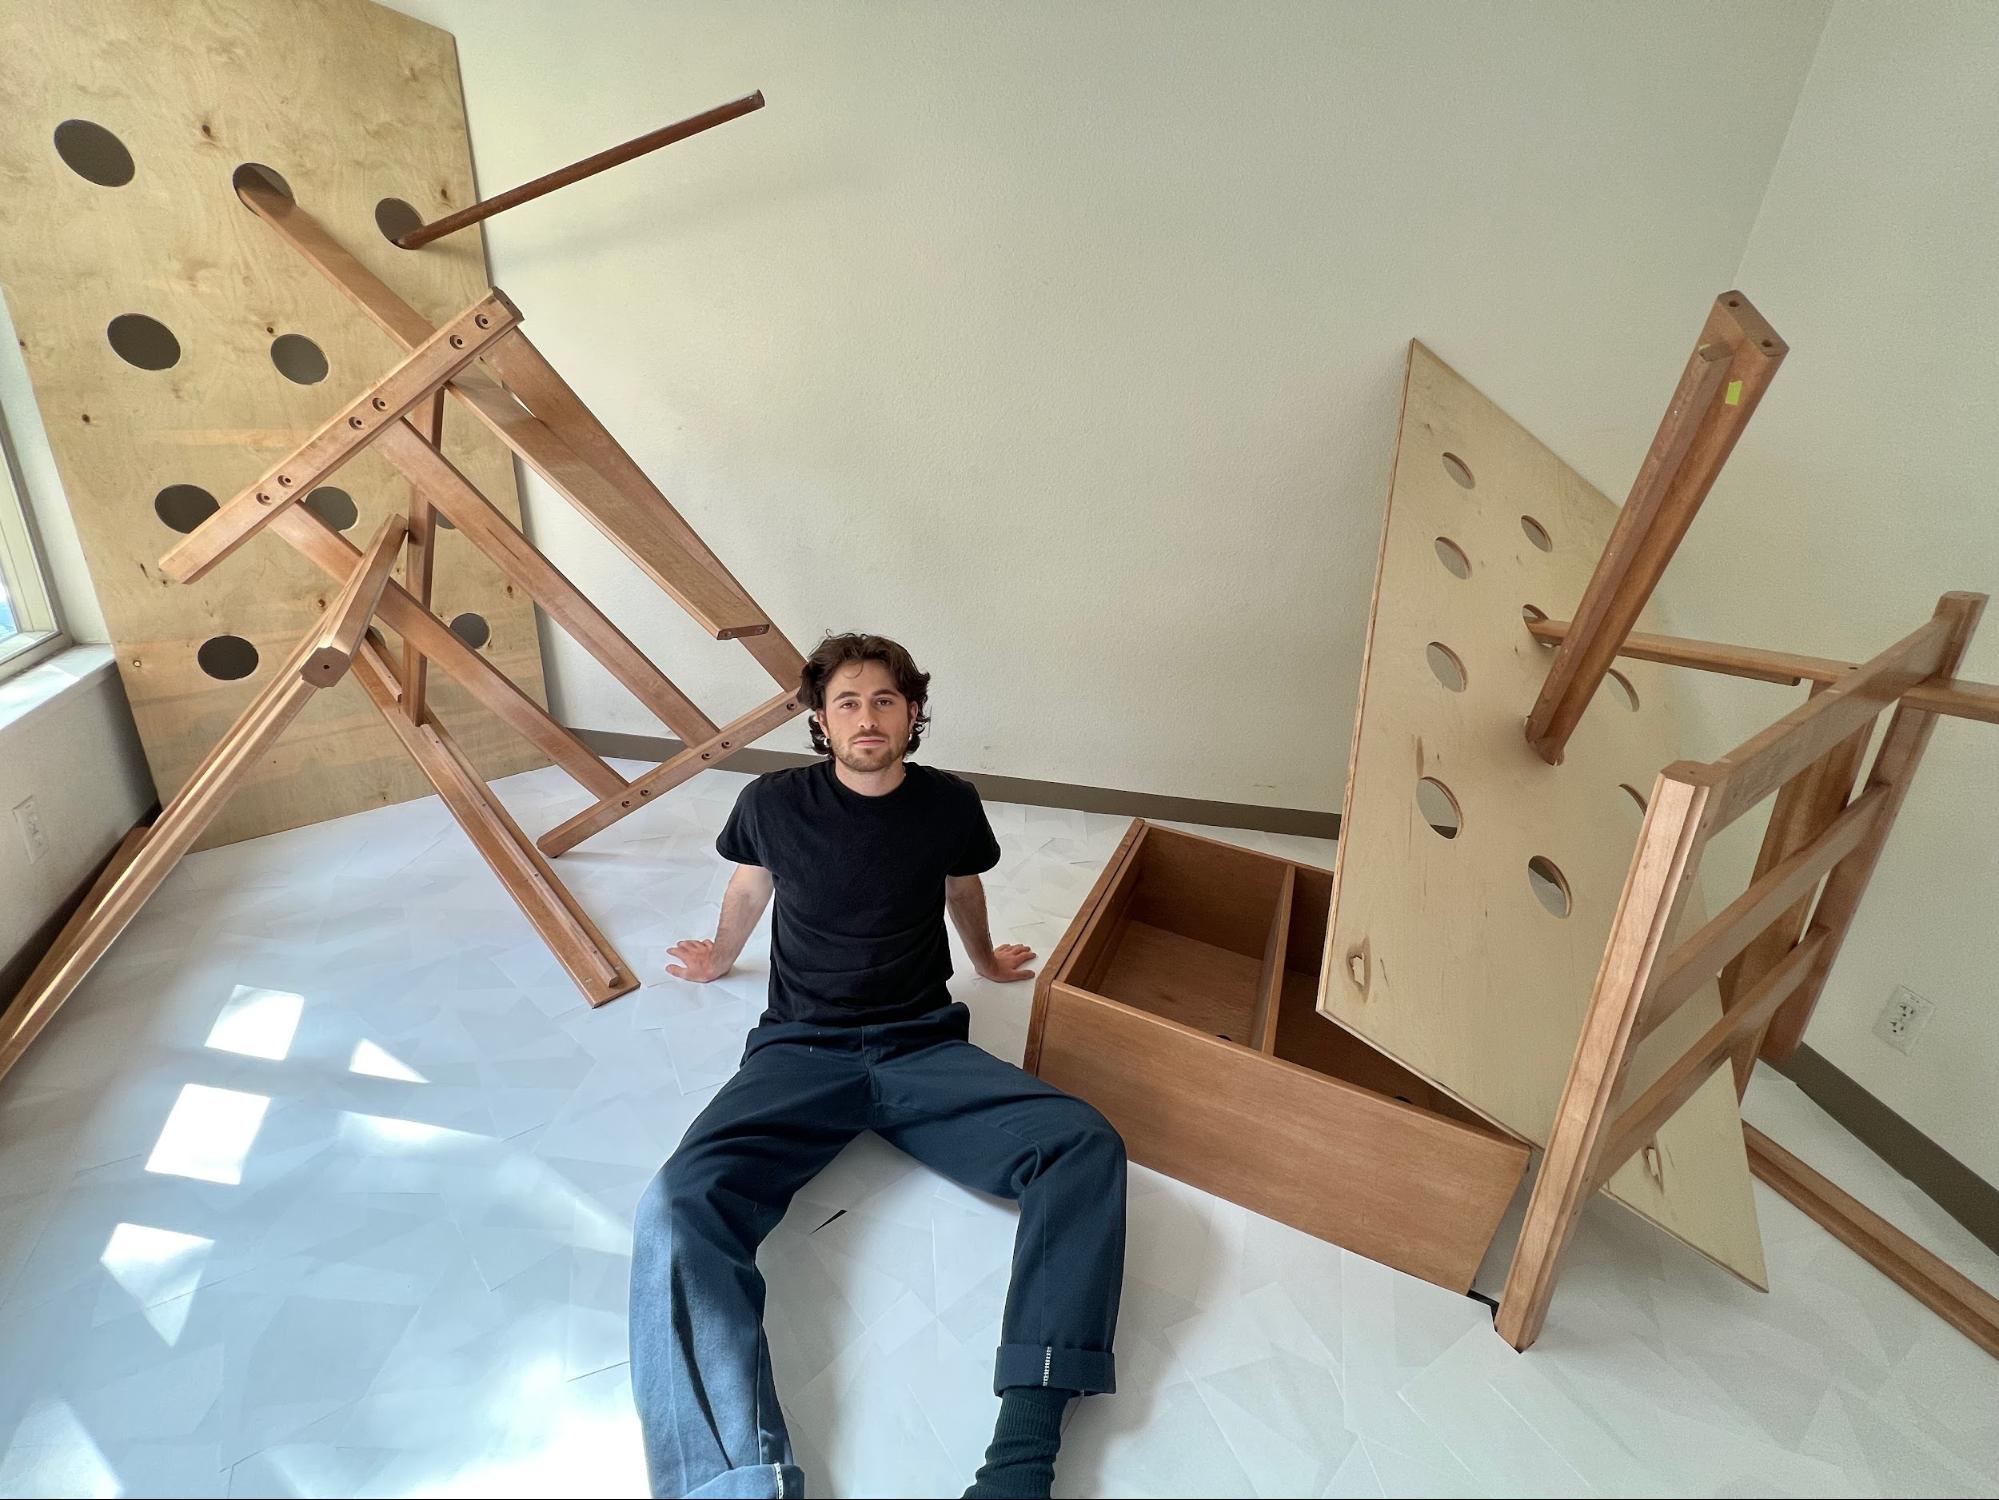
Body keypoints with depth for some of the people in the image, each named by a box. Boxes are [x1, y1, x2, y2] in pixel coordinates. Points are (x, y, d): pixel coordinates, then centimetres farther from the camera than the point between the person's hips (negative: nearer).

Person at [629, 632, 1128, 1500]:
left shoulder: (950, 805, -3)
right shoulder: (772, 803, -5)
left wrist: (984, 960, 36)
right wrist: (719, 957, 35)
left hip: (923, 1047, 1)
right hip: (800, 1051, -1)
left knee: (1087, 1148, -24)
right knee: (679, 1205, -31)